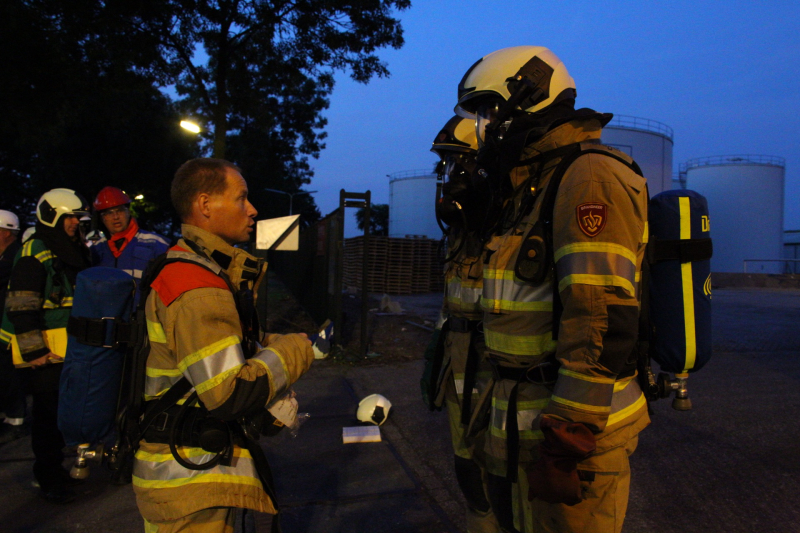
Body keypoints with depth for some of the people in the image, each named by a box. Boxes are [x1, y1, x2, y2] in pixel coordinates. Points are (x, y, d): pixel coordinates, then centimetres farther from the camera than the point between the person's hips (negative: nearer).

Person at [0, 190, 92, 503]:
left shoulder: (73, 252, 14)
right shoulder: (33, 254, -12)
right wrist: (34, 351, -18)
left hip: (69, 348, 8)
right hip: (44, 353, -8)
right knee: (48, 413, -2)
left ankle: (57, 469, 30)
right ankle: (48, 480, 12)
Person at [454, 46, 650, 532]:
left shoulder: (588, 177, -16)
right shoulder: (534, 189, 16)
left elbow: (602, 323, -25)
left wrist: (567, 440, -23)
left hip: (571, 422, -10)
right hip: (526, 416, 10)